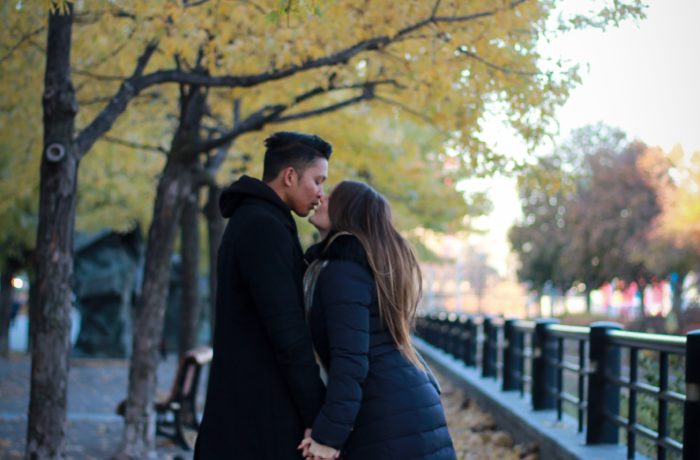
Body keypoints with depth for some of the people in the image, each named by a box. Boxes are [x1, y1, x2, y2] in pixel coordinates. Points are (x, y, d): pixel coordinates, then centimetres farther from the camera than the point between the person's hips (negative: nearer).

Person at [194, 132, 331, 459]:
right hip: (261, 408, -10)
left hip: (249, 401, 10)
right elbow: (287, 330, -21)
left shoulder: (250, 224, 18)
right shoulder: (263, 227, -16)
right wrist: (318, 416, -17)